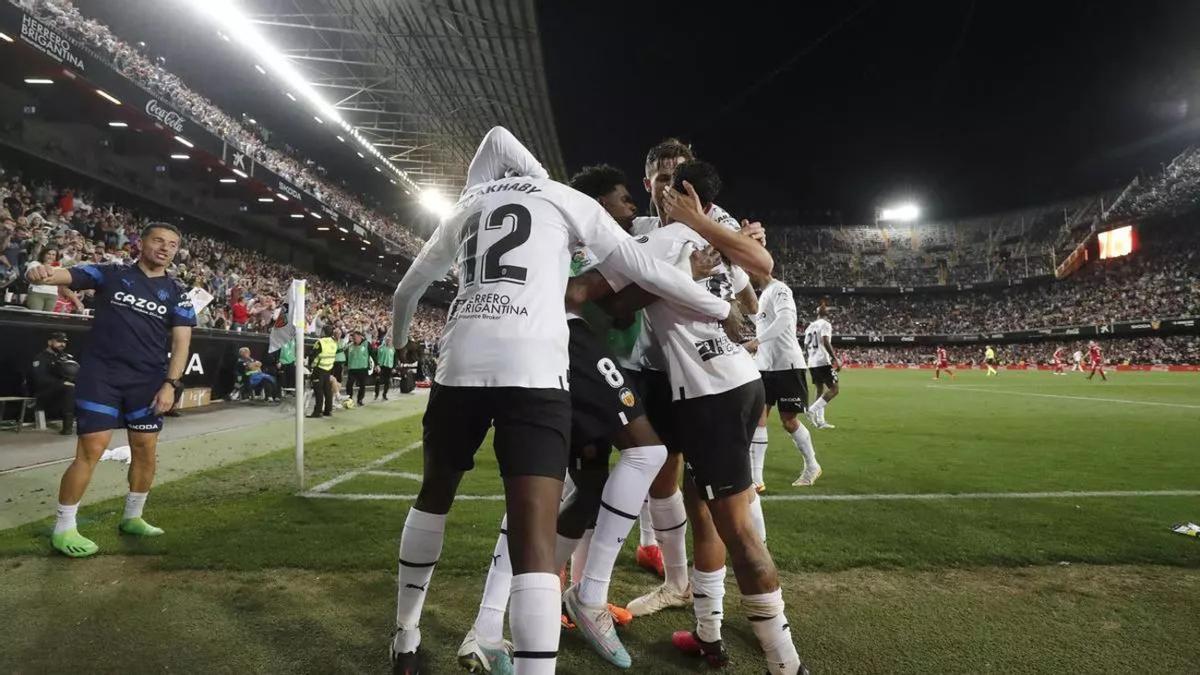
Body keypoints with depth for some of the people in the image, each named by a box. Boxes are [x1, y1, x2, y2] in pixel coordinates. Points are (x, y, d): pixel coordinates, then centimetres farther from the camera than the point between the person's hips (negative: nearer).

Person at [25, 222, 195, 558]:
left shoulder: (177, 293, 6)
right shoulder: (111, 274, 2)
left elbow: (181, 341, 1)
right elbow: (67, 275, -11)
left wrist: (171, 383, -9)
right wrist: (43, 272, -35)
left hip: (147, 382, 3)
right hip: (101, 375, -3)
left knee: (146, 451, 8)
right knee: (91, 449, -7)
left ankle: (132, 517, 27)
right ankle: (63, 529, 7)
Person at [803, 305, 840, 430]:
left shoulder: (810, 326, 15)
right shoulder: (825, 324, -7)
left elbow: (806, 346, 16)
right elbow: (826, 342, -19)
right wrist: (836, 360, -19)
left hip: (812, 363, 8)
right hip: (823, 362, -8)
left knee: (821, 390, 15)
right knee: (834, 389, -4)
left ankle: (820, 421, 10)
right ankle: (812, 410, -15)